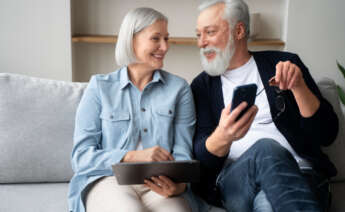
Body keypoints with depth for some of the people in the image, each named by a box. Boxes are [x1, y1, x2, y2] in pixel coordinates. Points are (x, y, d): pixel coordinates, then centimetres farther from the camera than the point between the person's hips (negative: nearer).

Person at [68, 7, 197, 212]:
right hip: (107, 180, 0)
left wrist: (178, 183, -17)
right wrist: (133, 156, -15)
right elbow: (81, 155, 1)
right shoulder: (99, 87, 7)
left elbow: (182, 153, 6)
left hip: (158, 185, 1)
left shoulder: (179, 88, 11)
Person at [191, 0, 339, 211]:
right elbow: (200, 154, 1)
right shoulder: (202, 85, 13)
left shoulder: (284, 63, 10)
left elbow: (327, 134, 4)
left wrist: (299, 86, -12)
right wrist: (222, 137, -23)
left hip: (297, 173, -2)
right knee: (266, 149, -32)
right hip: (234, 179, 3)